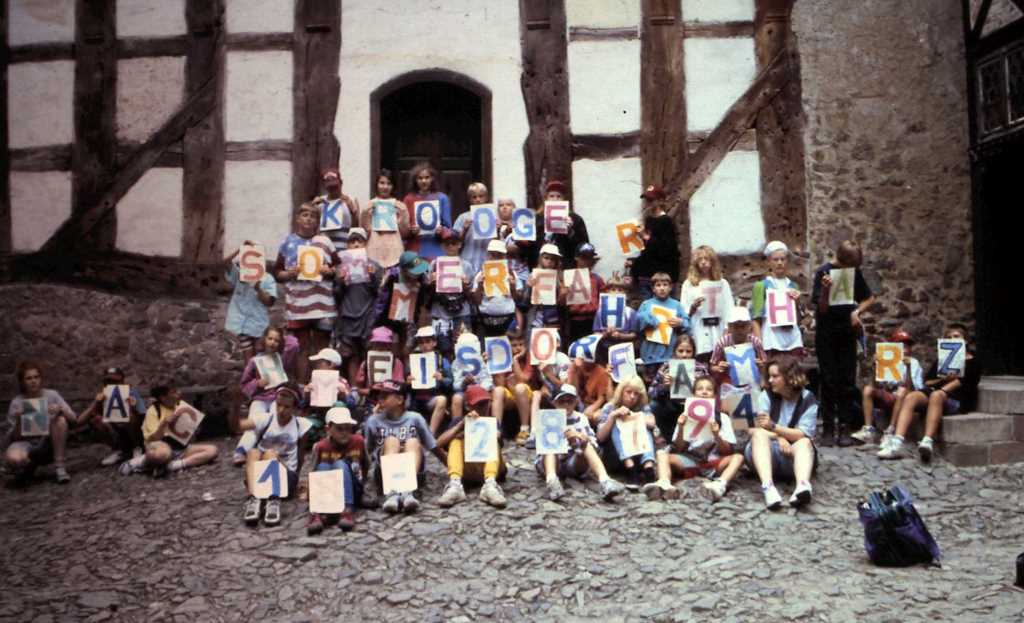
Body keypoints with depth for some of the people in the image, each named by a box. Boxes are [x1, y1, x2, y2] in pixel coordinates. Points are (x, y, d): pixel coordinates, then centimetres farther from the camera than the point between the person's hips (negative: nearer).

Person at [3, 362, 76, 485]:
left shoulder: (51, 395, -2)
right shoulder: (17, 403, -4)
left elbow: (73, 418, -6)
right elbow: (14, 437, -3)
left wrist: (61, 409, -26)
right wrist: (18, 422, -22)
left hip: (49, 444, 1)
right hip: (26, 443, -1)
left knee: (60, 420, -27)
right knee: (12, 459, -36)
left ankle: (59, 466, -17)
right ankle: (28, 465, 3)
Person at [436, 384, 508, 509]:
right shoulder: (459, 421, 18)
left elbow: (497, 436, -5)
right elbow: (439, 443, -1)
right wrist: (462, 424, -12)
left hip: (490, 468, 0)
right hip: (466, 469, 1)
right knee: (456, 440, -16)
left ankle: (490, 484, -48)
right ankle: (455, 485, -41)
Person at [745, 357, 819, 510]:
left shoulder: (807, 400, -3)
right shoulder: (767, 396, 0)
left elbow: (804, 434, -15)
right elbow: (758, 429, -9)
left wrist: (773, 427, -28)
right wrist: (779, 437, -27)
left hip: (794, 456, 0)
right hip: (767, 452, 1)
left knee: (804, 442, -30)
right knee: (759, 434, -29)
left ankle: (802, 486, -59)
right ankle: (768, 486, -52)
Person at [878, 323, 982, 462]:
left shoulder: (972, 361, 13)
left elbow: (963, 381, -5)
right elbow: (927, 381, 17)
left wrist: (942, 390, -18)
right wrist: (942, 379, -3)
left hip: (960, 398, -5)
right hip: (935, 391, 5)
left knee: (936, 395, -39)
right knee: (910, 397, -26)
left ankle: (928, 442, -53)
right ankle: (896, 443, -42)